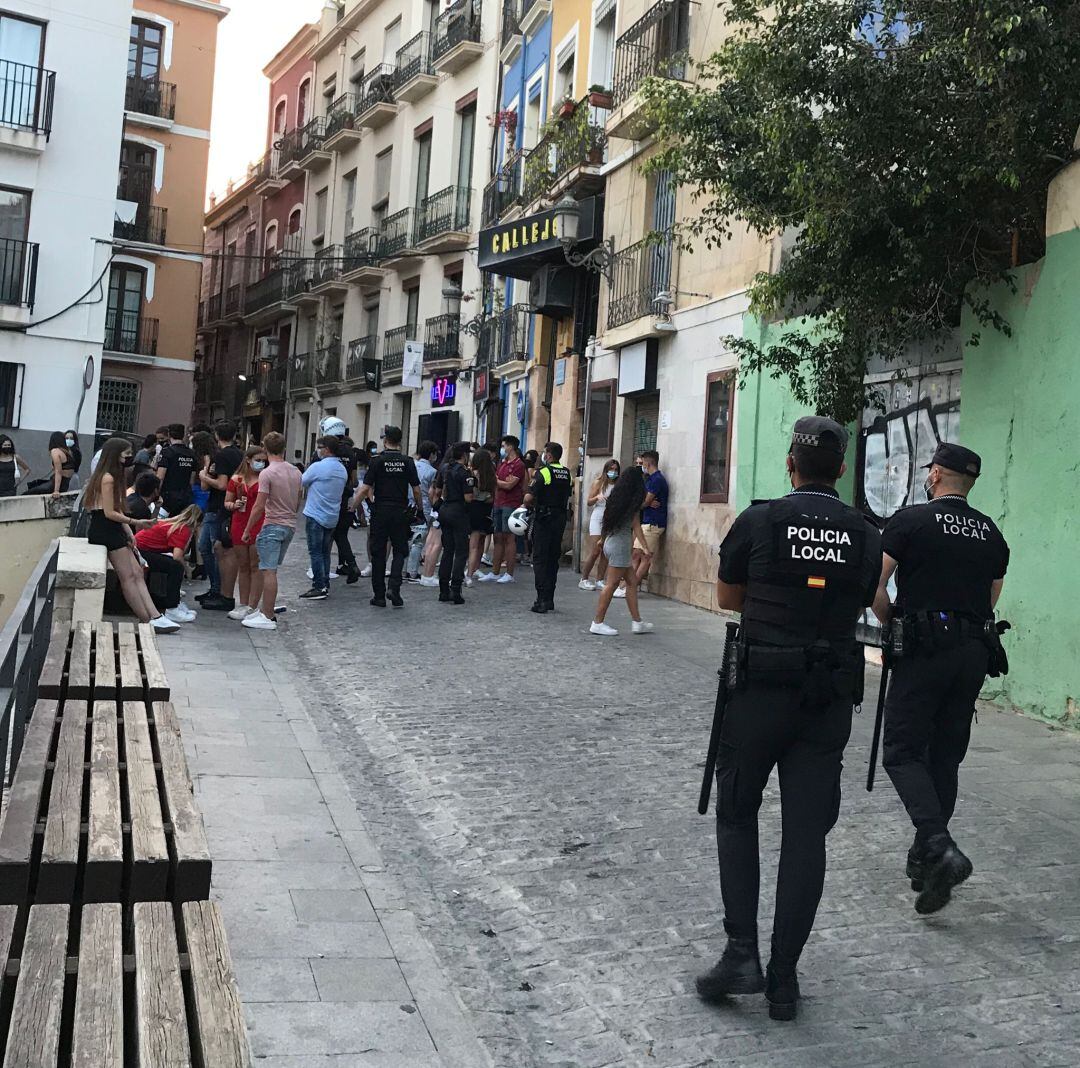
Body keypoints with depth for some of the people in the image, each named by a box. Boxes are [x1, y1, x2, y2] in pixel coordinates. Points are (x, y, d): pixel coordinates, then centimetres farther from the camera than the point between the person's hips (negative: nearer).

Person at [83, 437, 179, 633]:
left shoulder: (114, 477, 17)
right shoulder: (108, 478, -14)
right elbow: (109, 513, -17)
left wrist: (129, 533, 6)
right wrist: (135, 523, -18)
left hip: (113, 530, 10)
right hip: (105, 530, -10)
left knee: (137, 573, 3)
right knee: (128, 576, -8)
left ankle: (155, 617, -2)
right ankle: (148, 621, -5)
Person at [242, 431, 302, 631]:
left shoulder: (267, 474, -14)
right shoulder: (296, 472, 8)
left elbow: (259, 506, -15)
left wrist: (247, 530, -7)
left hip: (272, 526, -8)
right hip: (290, 526, 8)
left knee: (269, 571, -6)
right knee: (271, 570, 16)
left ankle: (268, 617, -6)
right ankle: (268, 611, 20)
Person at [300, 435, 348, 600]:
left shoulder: (318, 467, -16)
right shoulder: (342, 469, 8)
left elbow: (302, 482, -4)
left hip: (316, 515, -7)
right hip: (332, 517, 7)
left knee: (316, 552, -3)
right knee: (325, 552, 14)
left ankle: (319, 587, -4)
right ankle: (325, 585, 17)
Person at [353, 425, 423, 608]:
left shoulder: (377, 460, -5)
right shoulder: (408, 462, 1)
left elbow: (365, 489, -8)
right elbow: (416, 490, 2)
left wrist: (352, 508, 0)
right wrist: (420, 509, 16)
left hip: (380, 512, -1)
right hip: (401, 512, 1)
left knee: (378, 553, 7)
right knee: (400, 550, 12)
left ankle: (379, 596, 10)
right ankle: (395, 588, -8)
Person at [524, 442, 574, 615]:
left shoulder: (543, 472, -13)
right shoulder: (568, 474, 8)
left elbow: (529, 497, -17)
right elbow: (569, 496, 11)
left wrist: (530, 504, 2)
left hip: (543, 518, -6)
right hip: (560, 518, 6)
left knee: (540, 559, -2)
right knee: (553, 558, 13)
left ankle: (542, 600, -8)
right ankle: (549, 599, 17)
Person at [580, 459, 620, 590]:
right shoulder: (599, 482, 1)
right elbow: (588, 502, 1)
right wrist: (597, 497, -17)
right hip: (598, 519, -3)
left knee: (606, 552, 2)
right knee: (595, 552, -6)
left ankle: (600, 581, 8)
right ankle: (584, 579, 4)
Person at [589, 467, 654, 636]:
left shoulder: (616, 497, 10)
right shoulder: (633, 502, -10)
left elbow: (606, 521, 15)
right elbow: (636, 526, -8)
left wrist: (602, 539, 23)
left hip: (611, 540, 8)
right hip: (622, 543, -8)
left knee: (632, 581, 13)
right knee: (612, 584, -4)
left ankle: (637, 622, 16)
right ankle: (598, 623, -1)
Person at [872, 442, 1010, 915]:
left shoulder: (910, 521, -6)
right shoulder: (992, 534, 12)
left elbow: (873, 587, -11)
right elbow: (990, 601, 17)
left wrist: (893, 623, 6)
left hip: (924, 650, -6)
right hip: (974, 654, 6)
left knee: (903, 752, -1)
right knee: (946, 756, 14)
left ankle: (939, 847, -19)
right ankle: (924, 858, 22)